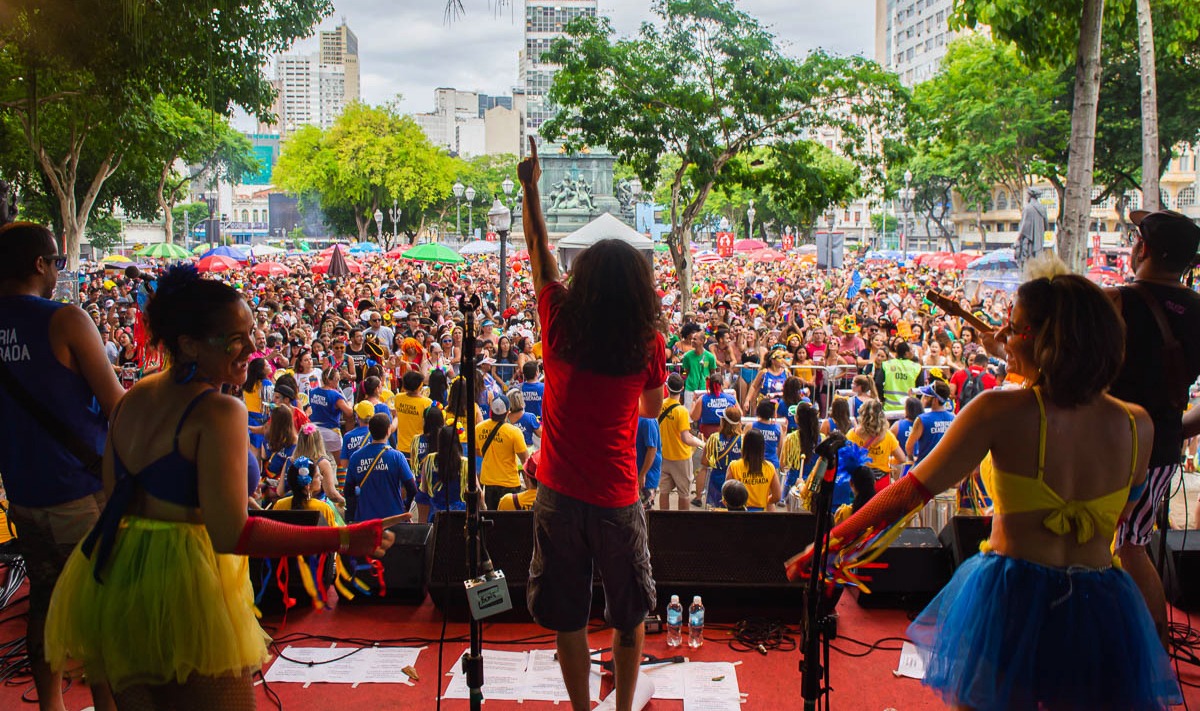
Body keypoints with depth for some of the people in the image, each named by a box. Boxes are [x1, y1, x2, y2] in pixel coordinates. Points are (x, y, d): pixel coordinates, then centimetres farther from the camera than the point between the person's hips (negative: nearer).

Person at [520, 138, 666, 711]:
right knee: (629, 615, 17)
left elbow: (539, 252, 8)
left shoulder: (561, 325, -7)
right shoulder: (648, 343, -8)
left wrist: (530, 187, 17)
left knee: (568, 618, 13)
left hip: (559, 496, 1)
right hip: (617, 500, -1)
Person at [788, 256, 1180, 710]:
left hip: (1011, 606, -3)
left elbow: (912, 491, -14)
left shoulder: (1003, 411, -16)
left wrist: (827, 543, -7)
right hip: (1102, 614, 4)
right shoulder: (1137, 426, -4)